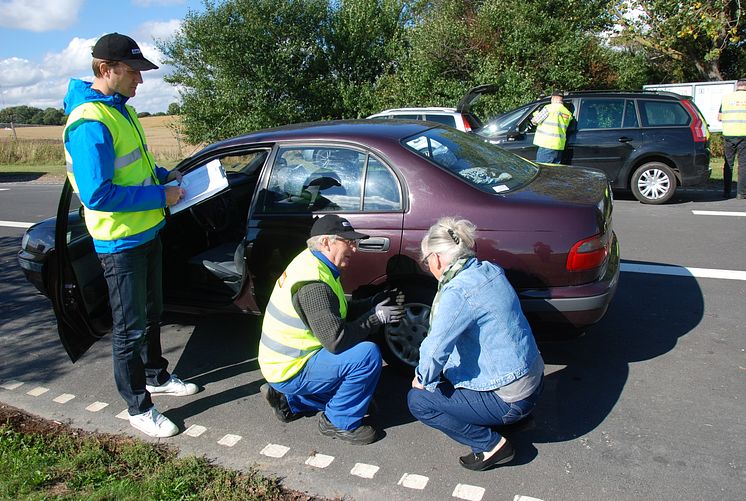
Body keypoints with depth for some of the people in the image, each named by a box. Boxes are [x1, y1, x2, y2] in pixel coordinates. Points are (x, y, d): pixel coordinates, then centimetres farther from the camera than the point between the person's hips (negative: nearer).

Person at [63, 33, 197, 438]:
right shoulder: (90, 123, -23)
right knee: (130, 328, 4)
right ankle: (138, 408, 20)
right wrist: (159, 197, -21)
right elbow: (97, 194, -28)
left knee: (151, 314, 23)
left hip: (147, 232, 10)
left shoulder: (121, 109, 8)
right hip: (121, 242, -9)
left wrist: (165, 176, 5)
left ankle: (156, 375, 43)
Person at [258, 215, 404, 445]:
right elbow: (336, 339, -29)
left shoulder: (311, 262, 6)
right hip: (289, 370, -10)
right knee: (367, 355, -22)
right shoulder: (312, 283, -26)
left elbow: (338, 312, 15)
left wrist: (373, 303, 2)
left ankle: (291, 400, 21)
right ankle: (339, 422, -3)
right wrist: (376, 316, -18)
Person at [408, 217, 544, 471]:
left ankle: (491, 445, 1)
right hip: (533, 378, 9)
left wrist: (423, 380, -5)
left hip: (510, 399, -9)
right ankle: (516, 416, 21)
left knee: (418, 400, -2)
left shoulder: (458, 292, -25)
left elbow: (435, 349, -25)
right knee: (445, 372, 24)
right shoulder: (489, 270, 2)